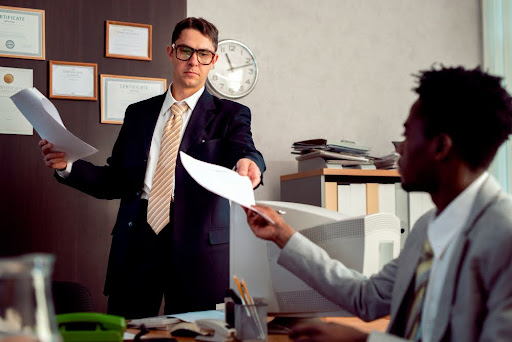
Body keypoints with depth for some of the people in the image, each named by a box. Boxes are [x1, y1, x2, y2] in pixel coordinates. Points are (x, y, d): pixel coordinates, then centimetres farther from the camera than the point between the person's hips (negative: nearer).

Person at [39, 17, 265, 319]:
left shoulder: (230, 114, 7)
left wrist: (247, 162, -37)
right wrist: (69, 166, -2)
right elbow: (116, 181, 14)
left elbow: (243, 151, -13)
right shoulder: (138, 113, 16)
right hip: (137, 238, 3)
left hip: (195, 243, -2)